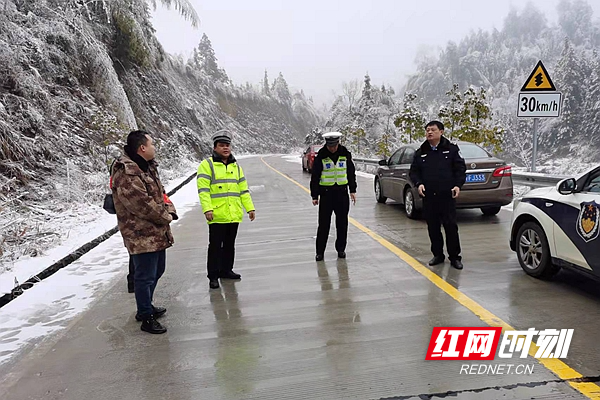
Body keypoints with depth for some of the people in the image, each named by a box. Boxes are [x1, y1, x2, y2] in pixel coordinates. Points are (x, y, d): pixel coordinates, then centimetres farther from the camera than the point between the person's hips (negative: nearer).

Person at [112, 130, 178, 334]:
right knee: (145, 276, -1)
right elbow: (143, 204, -24)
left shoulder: (148, 167, 13)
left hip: (157, 232, 11)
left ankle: (146, 306, 40)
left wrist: (169, 210, -2)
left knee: (157, 270, 23)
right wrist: (165, 217, -11)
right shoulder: (126, 174, -20)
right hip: (141, 235, -11)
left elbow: (160, 192, 16)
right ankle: (146, 318, 13)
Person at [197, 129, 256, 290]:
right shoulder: (207, 165, -2)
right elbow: (203, 189, -11)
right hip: (217, 216, -6)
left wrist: (250, 207, 10)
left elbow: (243, 189, 17)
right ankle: (213, 276, 9)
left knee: (229, 245, 15)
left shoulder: (236, 166, 16)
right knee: (215, 246, 0)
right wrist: (207, 209, -21)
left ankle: (226, 270, 29)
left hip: (234, 215, 6)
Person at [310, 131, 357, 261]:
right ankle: (320, 252, 7)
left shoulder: (345, 154, 2)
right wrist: (314, 195, -4)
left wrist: (352, 190, 9)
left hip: (342, 192, 3)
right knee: (323, 224, -2)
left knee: (342, 223, 8)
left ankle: (341, 249, 22)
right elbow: (315, 176, -2)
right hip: (326, 193, -2)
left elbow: (351, 173, 12)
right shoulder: (321, 156, -6)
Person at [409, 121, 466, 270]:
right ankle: (438, 255, 23)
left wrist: (458, 185, -12)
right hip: (428, 197, 3)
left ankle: (455, 257, 12)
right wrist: (418, 184, -6)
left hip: (447, 196, -3)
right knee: (433, 227, 9)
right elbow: (414, 171, 12)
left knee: (451, 226, -1)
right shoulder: (420, 152, 10)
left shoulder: (451, 149, 3)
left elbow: (461, 169, 2)